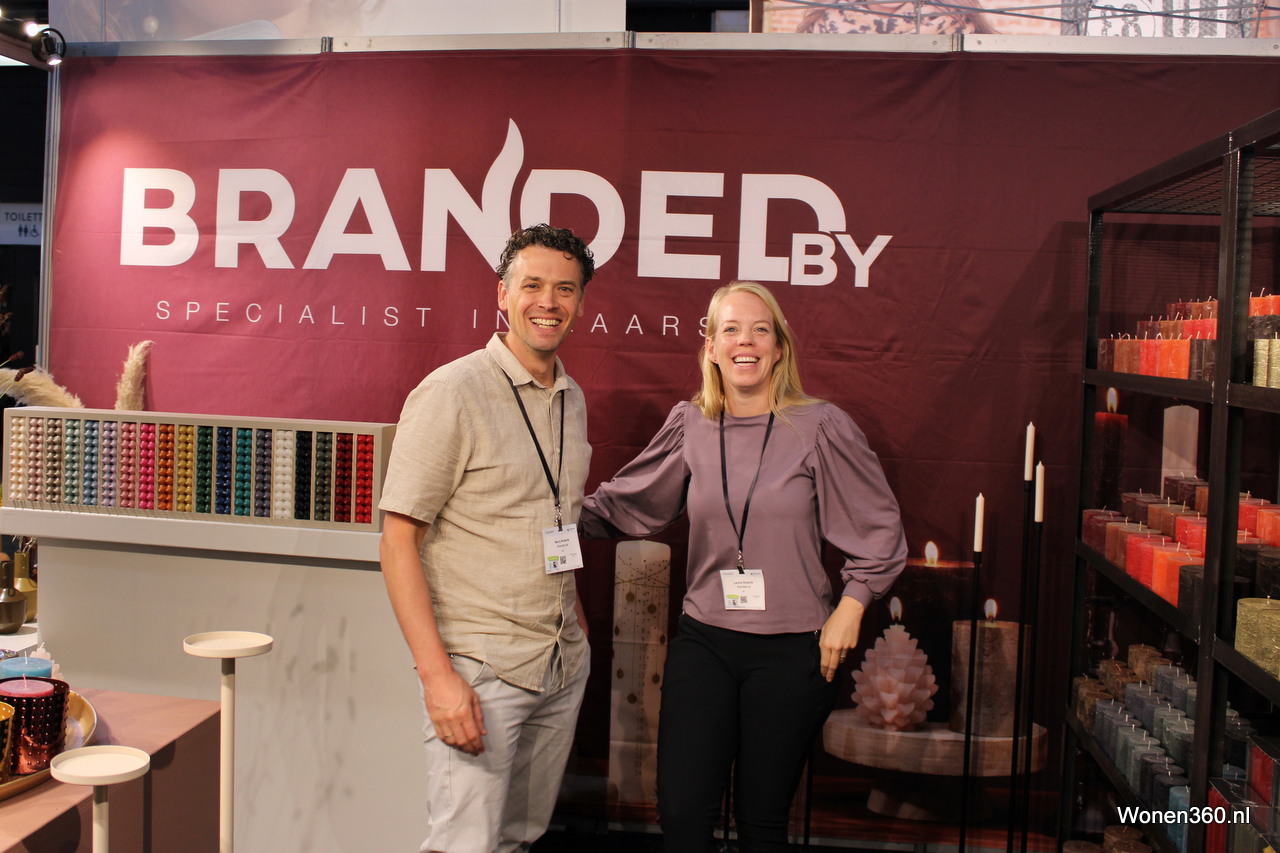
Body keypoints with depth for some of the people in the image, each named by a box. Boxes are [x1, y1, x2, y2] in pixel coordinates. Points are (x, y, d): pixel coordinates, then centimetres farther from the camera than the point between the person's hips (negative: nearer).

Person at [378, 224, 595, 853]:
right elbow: (398, 541, -14)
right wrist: (437, 675, -20)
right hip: (481, 669, -6)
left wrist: (572, 620, 12)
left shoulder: (572, 400, 10)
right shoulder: (451, 393, -12)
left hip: (564, 665, 7)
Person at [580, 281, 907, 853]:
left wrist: (849, 608, -5)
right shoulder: (689, 427, 3)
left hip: (791, 652, -2)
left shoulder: (820, 428, -5)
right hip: (703, 640, 2)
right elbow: (622, 504, 11)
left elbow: (878, 528, 1)